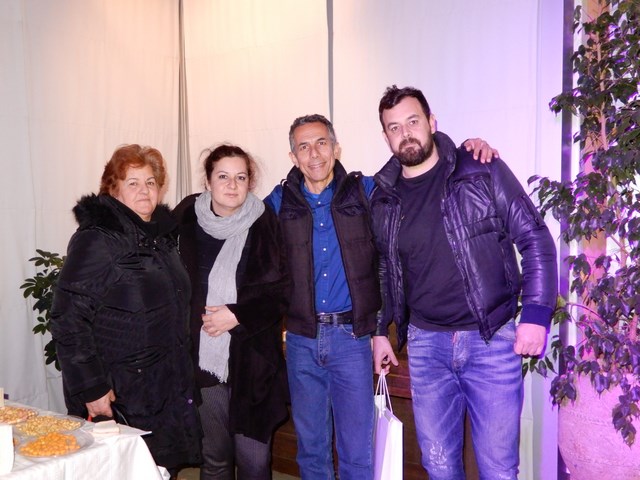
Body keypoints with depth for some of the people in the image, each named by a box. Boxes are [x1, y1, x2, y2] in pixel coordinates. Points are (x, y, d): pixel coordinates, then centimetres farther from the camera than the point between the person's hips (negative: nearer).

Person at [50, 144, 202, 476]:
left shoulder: (163, 233, 9)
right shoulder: (96, 240, -14)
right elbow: (68, 320, -18)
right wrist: (91, 389, -19)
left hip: (169, 389, 7)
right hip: (119, 396, -7)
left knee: (165, 468, 14)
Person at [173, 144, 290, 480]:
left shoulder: (265, 225, -4)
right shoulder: (186, 222, 0)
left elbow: (282, 290, -2)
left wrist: (238, 315, -11)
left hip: (252, 360, -1)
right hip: (203, 360, 2)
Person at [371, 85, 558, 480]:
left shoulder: (482, 171, -5)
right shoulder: (384, 199, 7)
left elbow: (535, 239, -5)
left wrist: (536, 313, -12)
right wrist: (381, 330, 16)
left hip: (492, 340, -3)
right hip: (426, 344, 3)